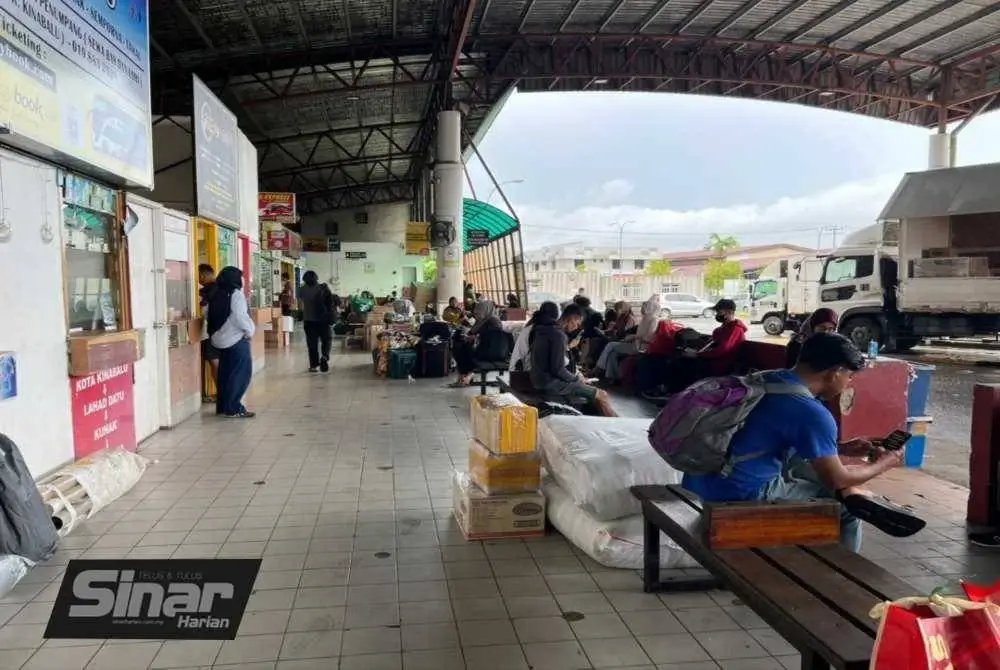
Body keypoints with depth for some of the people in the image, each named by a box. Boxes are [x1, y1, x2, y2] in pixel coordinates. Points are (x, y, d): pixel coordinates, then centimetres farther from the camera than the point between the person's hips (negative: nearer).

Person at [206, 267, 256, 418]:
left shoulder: (216, 294, 11)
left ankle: (222, 406, 18)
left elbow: (211, 316, 11)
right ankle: (233, 409, -4)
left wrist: (216, 333, 17)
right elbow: (240, 317, -20)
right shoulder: (235, 293, -13)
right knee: (240, 373, -3)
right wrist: (249, 330, -8)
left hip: (221, 339, 8)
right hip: (236, 339, -8)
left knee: (225, 373, 13)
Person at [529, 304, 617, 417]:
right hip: (550, 382, -11)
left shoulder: (546, 327, 11)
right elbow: (558, 369, -20)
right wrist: (577, 379, -6)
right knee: (602, 395, -9)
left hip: (542, 379, 11)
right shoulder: (558, 334, -19)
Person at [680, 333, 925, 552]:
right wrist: (884, 464, 11)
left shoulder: (769, 378, 7)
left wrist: (842, 448, 22)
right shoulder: (811, 413, -19)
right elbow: (836, 480, -6)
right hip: (741, 495, -8)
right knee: (846, 508, 10)